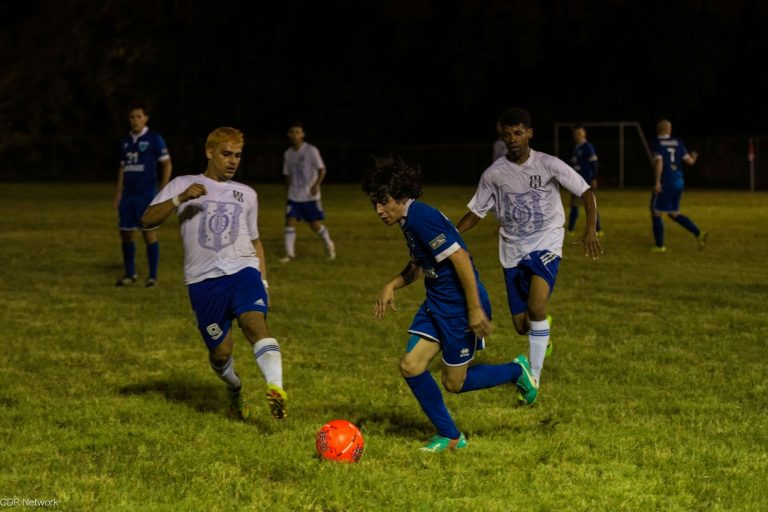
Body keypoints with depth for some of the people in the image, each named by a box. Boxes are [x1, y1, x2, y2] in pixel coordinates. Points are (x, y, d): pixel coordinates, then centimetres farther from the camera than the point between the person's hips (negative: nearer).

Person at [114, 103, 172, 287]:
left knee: (149, 233, -4)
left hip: (147, 195, -5)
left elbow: (167, 164, -4)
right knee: (126, 233, 6)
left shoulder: (154, 139, -4)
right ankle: (129, 274, 18)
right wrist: (118, 192, 13)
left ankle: (152, 276, 3)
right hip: (128, 195, 5)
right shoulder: (126, 141, 12)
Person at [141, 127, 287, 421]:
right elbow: (147, 221, -1)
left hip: (242, 270, 1)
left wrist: (263, 280, 14)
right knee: (220, 352, 1)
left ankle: (276, 389, -44)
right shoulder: (182, 185, 9)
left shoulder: (247, 195, 20)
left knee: (256, 323, -28)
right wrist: (179, 199, -17)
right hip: (203, 279, -1)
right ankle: (235, 390, 34)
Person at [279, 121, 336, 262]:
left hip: (310, 196, -4)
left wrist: (316, 185, -23)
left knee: (315, 225, 2)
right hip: (294, 196, 4)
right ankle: (289, 253, -2)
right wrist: (287, 191, 16)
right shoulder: (288, 154, 7)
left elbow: (322, 169, -10)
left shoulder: (311, 150, -9)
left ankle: (329, 245, 28)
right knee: (289, 222, -8)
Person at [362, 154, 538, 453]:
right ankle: (449, 436, 11)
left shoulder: (421, 218, -22)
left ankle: (516, 372, 24)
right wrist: (392, 286, 7)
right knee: (411, 366, -1)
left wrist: (475, 309, -25)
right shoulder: (409, 219, 9)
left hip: (460, 306, -9)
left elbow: (459, 258, -25)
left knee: (454, 383, 2)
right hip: (436, 304, 9)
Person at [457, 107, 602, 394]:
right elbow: (476, 212, 7)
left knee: (536, 307, -28)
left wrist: (590, 228, -19)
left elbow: (586, 192, -4)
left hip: (546, 245, -3)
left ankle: (533, 378, -20)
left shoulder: (549, 165, -8)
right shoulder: (494, 174, -1)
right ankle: (543, 337, 43)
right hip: (512, 251, 3)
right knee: (521, 326, 4)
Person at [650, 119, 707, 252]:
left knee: (656, 213, 5)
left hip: (665, 182, -6)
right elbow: (689, 161, 9)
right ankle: (698, 233, 5)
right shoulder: (677, 142, 8)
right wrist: (694, 157, 33)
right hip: (679, 181, 6)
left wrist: (657, 182, -19)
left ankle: (660, 246, 6)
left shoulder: (658, 143, -6)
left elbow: (659, 161, -18)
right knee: (674, 213, 18)